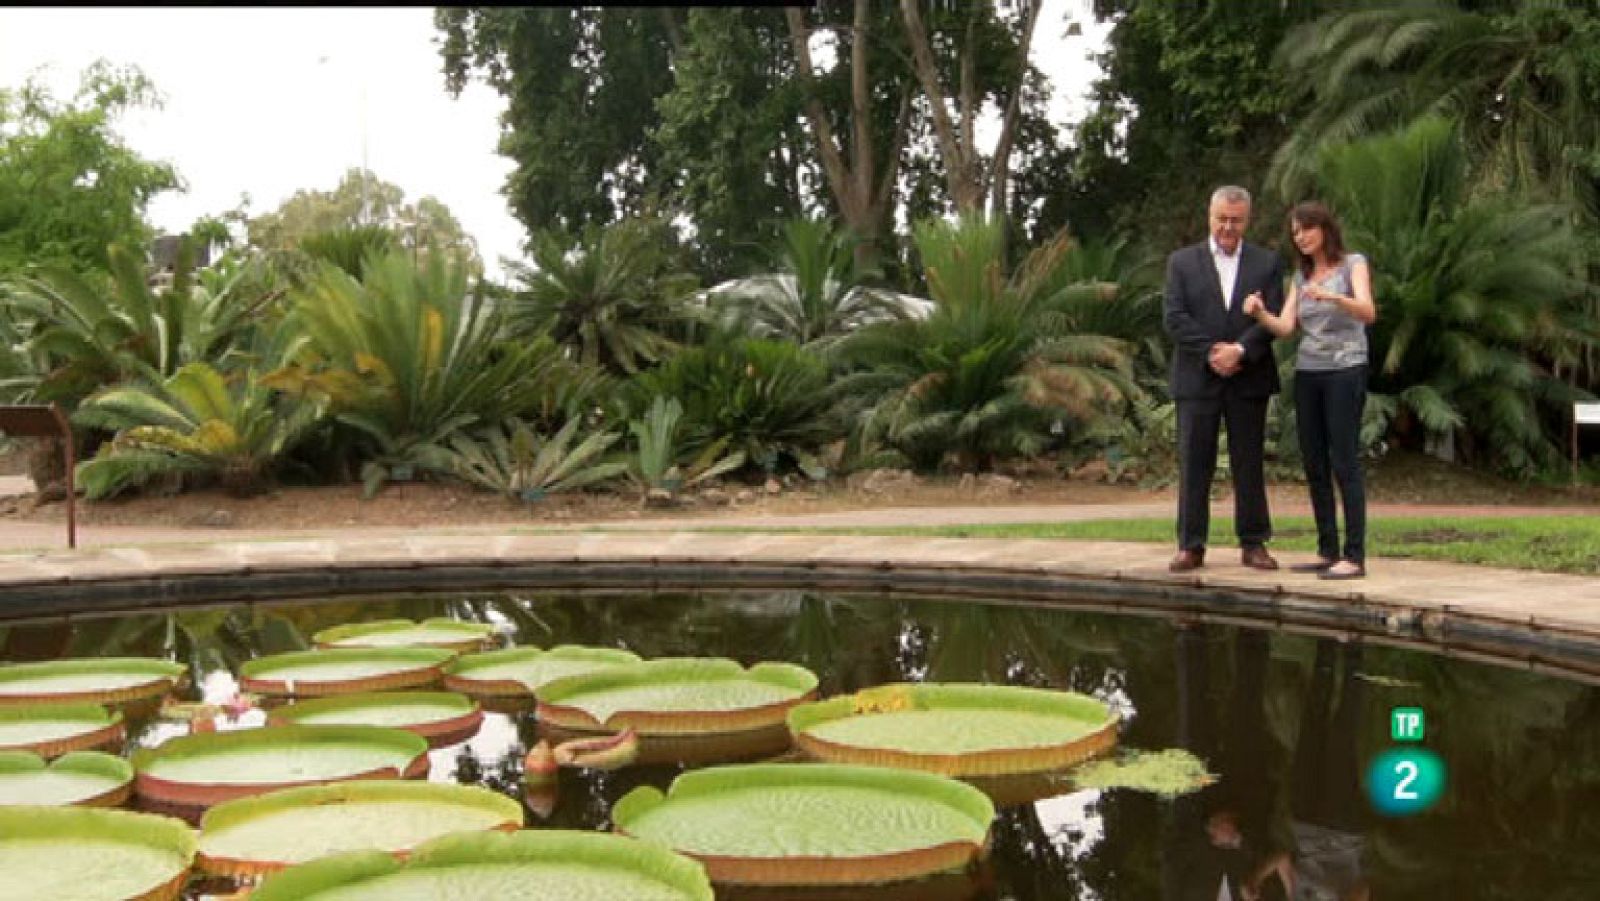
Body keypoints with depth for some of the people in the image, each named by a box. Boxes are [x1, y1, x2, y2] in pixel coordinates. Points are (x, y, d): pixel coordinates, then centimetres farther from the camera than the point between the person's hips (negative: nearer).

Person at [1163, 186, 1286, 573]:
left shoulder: (1267, 263, 8)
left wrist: (1240, 350, -16)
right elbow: (1175, 318, -3)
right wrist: (1211, 352, -13)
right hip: (1197, 378, 0)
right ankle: (1190, 546, 6)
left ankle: (1253, 543, 13)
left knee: (1249, 465, 5)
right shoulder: (1182, 262, 7)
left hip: (1249, 378, 0)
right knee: (1194, 465, 1)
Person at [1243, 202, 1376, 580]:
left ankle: (1355, 556, -10)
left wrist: (1331, 296, -38)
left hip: (1345, 371, -6)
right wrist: (1258, 312, -20)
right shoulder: (1301, 276, 13)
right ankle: (1328, 551, 11)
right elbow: (1284, 327, 1)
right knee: (1314, 465, 4)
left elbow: (1368, 312, -20)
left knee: (1344, 463, -11)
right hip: (1307, 375, 6)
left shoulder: (1354, 264, -2)